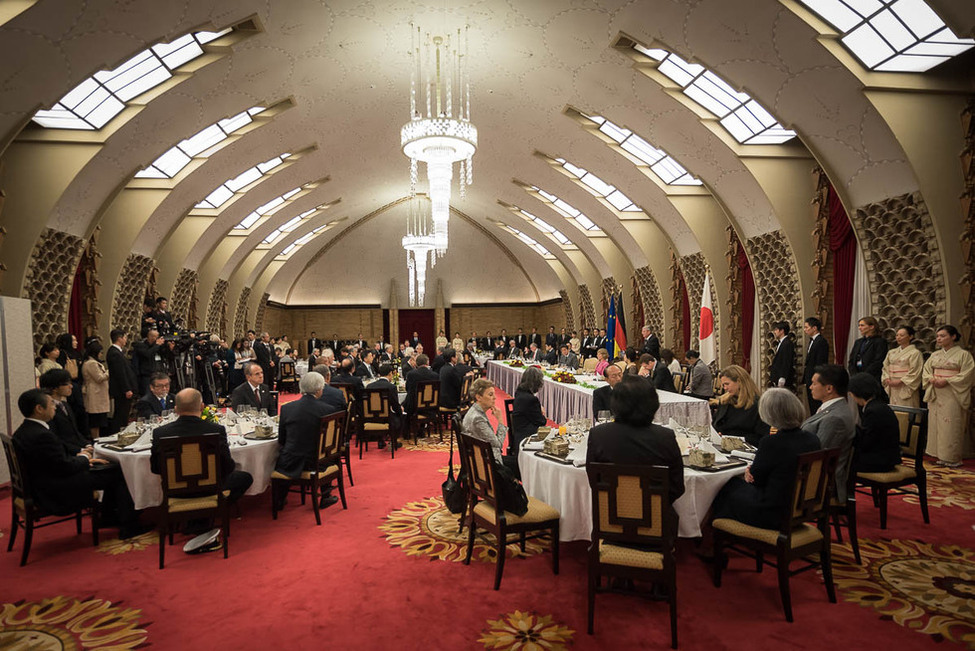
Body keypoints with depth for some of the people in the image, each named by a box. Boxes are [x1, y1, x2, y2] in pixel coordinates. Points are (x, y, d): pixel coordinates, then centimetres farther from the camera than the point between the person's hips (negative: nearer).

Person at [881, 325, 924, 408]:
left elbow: (914, 373, -9)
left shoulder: (915, 353, -3)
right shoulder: (891, 352, 15)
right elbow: (885, 368, 13)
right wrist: (887, 379, -4)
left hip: (906, 389, -5)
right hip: (893, 389, 5)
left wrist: (899, 381, -15)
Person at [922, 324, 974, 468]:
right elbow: (926, 371, 15)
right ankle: (941, 456, 11)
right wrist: (932, 379, -6)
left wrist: (947, 381, -17)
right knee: (936, 423, 4)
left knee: (951, 425, -6)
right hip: (935, 395, 5)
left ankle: (953, 458, 2)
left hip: (953, 395, -5)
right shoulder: (934, 355, 14)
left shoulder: (963, 354, -2)